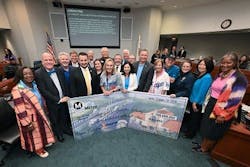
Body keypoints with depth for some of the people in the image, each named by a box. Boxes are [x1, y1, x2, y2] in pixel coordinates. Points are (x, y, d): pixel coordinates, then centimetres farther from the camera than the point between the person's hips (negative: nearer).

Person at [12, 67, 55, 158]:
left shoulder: (34, 85, -4)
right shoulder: (17, 90, -24)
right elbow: (19, 109, -22)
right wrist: (27, 123, -19)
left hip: (40, 113, 6)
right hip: (29, 117, -6)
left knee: (42, 129, 26)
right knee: (34, 134, 18)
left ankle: (44, 141, 52)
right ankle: (38, 149, 42)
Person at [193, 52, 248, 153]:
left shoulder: (239, 78, -15)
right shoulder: (220, 75, 7)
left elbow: (235, 99, -18)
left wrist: (223, 115, -17)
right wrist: (207, 104, 14)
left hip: (222, 110, -7)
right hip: (211, 105, 7)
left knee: (213, 132, 12)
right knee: (206, 128, 19)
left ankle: (204, 149, 34)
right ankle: (203, 145, 41)